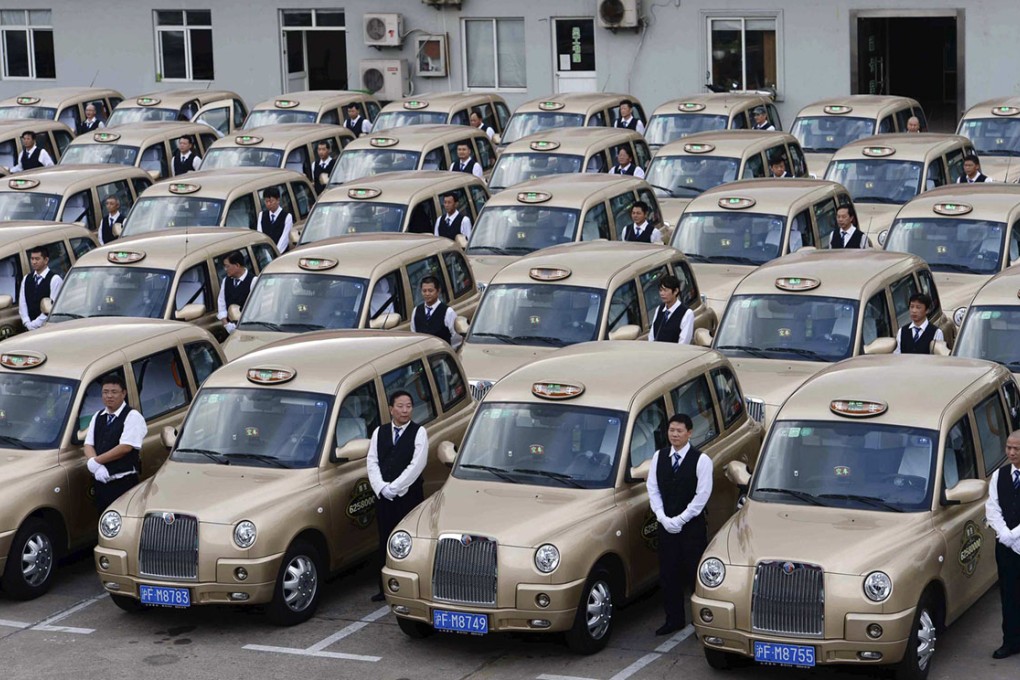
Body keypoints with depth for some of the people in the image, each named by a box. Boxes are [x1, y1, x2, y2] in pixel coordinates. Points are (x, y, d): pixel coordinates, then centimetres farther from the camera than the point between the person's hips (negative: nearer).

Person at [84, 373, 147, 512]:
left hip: (124, 482, -6)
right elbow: (88, 445, 9)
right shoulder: (98, 417, 16)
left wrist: (95, 461, -11)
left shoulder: (132, 417, -6)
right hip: (101, 482, 6)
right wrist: (97, 467, -10)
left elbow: (125, 447, -15)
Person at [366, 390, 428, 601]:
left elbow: (417, 464, -11)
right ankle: (385, 589, 12)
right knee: (385, 542, 6)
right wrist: (381, 488, -8)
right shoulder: (380, 432, 12)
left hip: (409, 495, -4)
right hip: (383, 496, 4)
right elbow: (372, 462, 7)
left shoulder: (419, 433, -1)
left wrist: (394, 487, -14)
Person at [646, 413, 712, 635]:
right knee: (668, 574, 8)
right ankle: (674, 619, 18)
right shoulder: (659, 456, 6)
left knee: (695, 575, -2)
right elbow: (653, 488, 6)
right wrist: (663, 518, -6)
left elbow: (702, 494, -11)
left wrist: (680, 520, -13)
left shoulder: (701, 460, -8)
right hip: (666, 524, 4)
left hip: (693, 525, -4)